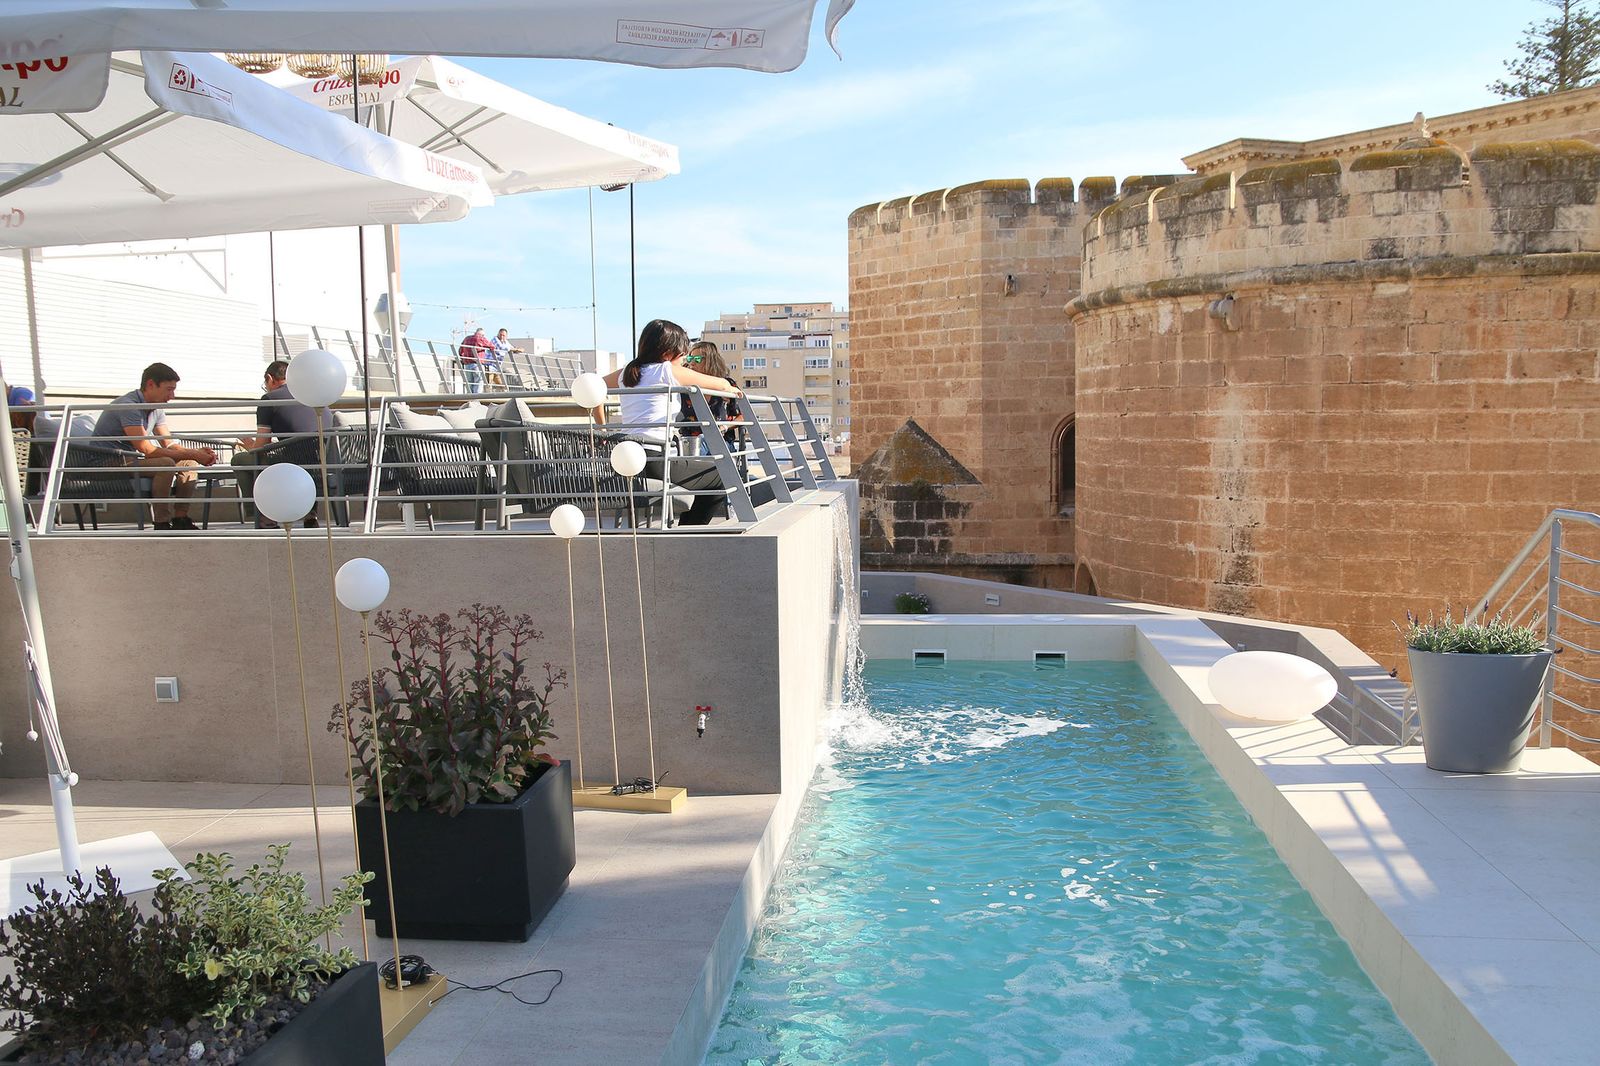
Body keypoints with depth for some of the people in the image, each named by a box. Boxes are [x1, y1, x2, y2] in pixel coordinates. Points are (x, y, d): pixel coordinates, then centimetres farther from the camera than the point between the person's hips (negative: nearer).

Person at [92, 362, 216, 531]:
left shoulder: (156, 410, 9)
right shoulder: (128, 406, -21)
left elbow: (169, 445, 8)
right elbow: (147, 450, -28)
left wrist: (197, 452, -12)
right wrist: (193, 455, -27)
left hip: (130, 460, 9)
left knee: (188, 464, -2)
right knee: (165, 463, -31)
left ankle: (180, 520, -6)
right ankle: (162, 525, -27)